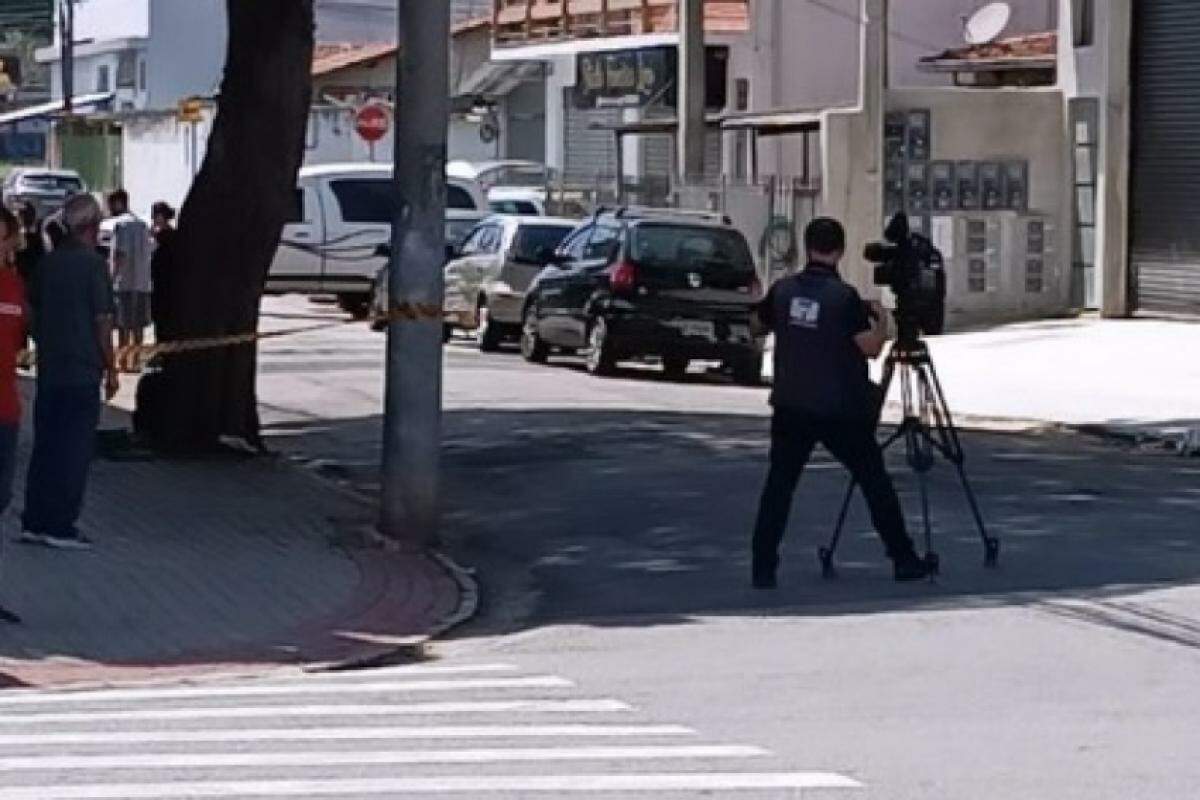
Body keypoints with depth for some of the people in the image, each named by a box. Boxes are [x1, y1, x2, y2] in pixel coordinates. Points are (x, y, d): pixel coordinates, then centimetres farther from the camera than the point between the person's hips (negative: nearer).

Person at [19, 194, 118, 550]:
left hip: (48, 370, 6)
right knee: (75, 449, -1)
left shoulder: (49, 263, 8)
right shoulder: (93, 265, -11)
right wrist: (111, 370, -5)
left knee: (44, 446, 12)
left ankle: (34, 522, 13)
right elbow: (102, 321, -11)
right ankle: (60, 526, -2)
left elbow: (35, 317, 14)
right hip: (83, 372, -6)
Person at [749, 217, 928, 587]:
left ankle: (763, 568, -5)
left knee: (778, 485, 5)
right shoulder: (844, 296, -12)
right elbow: (870, 347, -13)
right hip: (839, 411, -3)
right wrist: (881, 320, 4)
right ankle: (904, 560, 15)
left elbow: (757, 324, 17)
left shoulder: (783, 290, 1)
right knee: (875, 482, 10)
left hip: (790, 408, 3)